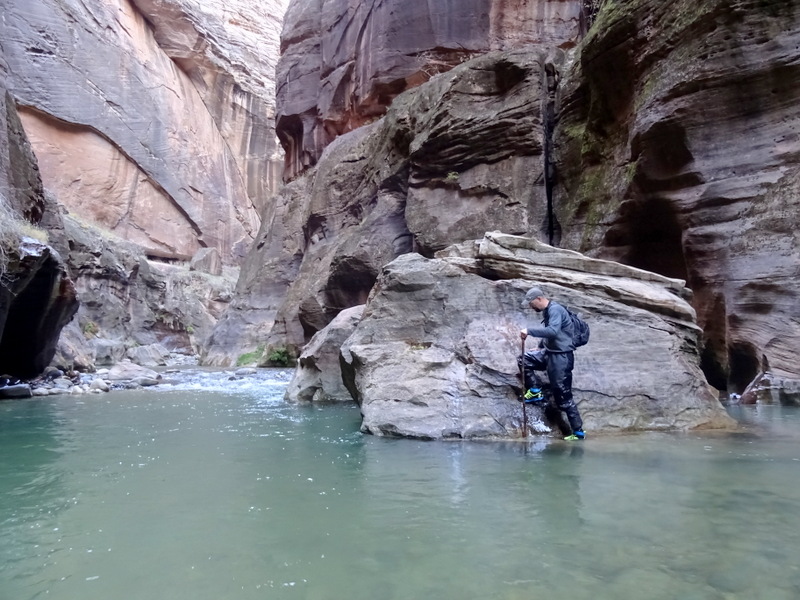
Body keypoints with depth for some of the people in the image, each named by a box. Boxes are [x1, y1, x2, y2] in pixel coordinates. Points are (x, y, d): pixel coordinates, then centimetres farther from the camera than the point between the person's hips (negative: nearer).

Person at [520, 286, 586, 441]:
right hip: (549, 353, 9)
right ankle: (534, 391, 20)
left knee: (563, 396, -5)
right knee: (524, 359, 10)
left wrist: (529, 331, -31)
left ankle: (578, 432, 5)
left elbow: (553, 331, -35)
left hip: (561, 357, -9)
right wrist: (540, 347, 25)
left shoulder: (555, 309, -20)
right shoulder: (547, 311, 10)